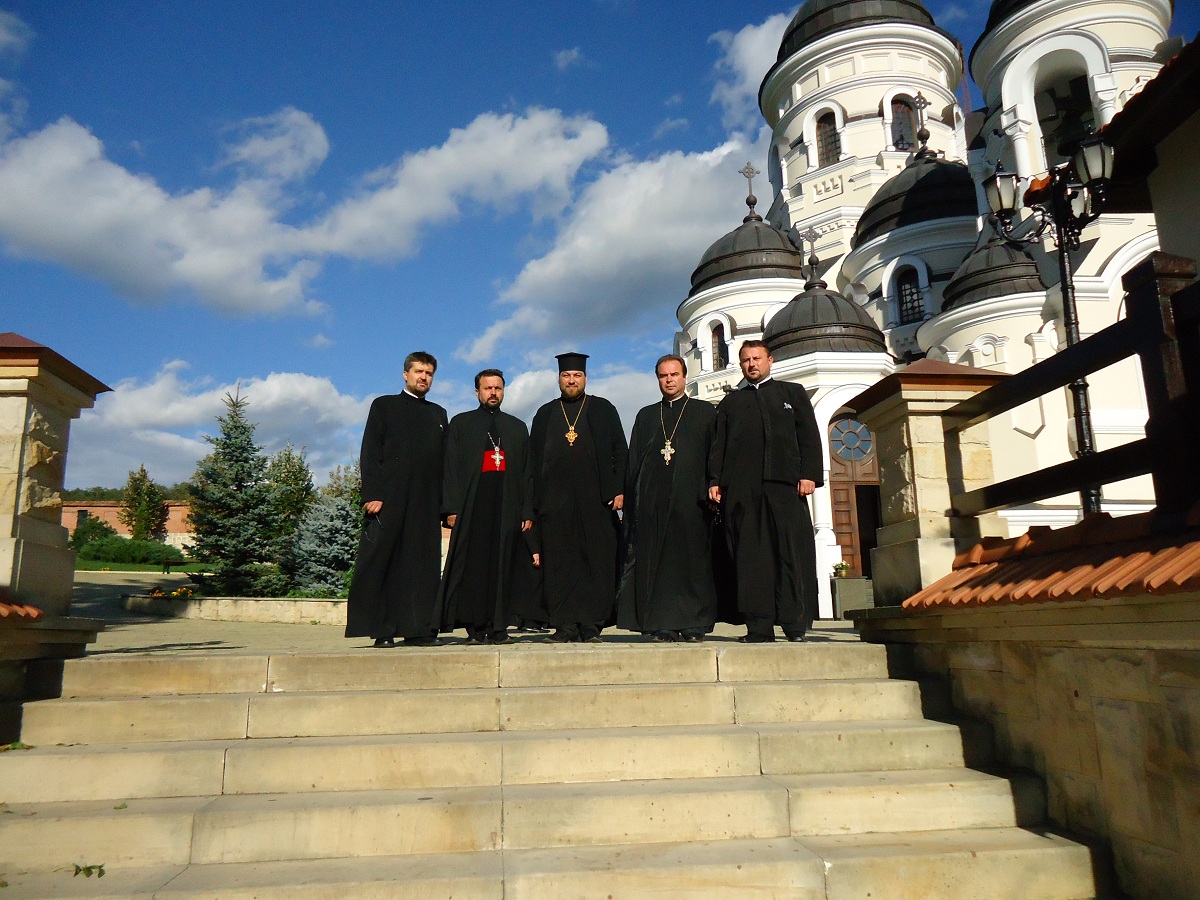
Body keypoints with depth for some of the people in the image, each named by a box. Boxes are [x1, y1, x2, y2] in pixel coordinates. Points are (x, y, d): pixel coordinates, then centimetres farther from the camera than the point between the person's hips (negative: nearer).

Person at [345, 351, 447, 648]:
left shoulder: (438, 414, 21)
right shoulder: (384, 405, 10)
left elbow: (442, 461, 17)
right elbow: (370, 453, 1)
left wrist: (444, 503, 7)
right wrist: (372, 495, -11)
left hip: (426, 503, 4)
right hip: (389, 500, -3)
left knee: (423, 565, 1)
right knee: (381, 562, -5)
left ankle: (418, 628, 5)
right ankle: (381, 630, -1)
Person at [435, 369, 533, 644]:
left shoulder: (518, 427, 18)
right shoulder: (460, 424, 12)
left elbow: (526, 473, 15)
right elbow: (451, 468, 5)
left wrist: (527, 511, 5)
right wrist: (451, 508, -6)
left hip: (507, 508, 2)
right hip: (472, 507, -2)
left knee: (502, 567, -1)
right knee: (472, 567, -5)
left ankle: (498, 627, 3)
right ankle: (475, 629, 0)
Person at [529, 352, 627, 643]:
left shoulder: (603, 409, 12)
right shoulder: (545, 414, 17)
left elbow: (619, 451, 6)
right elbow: (534, 459, 13)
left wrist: (618, 489, -6)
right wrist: (535, 501, 4)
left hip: (596, 498, -1)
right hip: (555, 499, 2)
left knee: (596, 561, -2)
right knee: (559, 563, 0)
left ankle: (591, 625, 3)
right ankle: (565, 625, 5)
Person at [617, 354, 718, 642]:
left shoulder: (705, 412, 12)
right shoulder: (646, 416, 18)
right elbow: (633, 460, 14)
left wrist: (712, 490, -6)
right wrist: (632, 498, 3)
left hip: (690, 498, -2)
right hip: (653, 498, 2)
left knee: (692, 558, -3)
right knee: (655, 559, -1)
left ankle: (694, 624, 2)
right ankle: (662, 624, 3)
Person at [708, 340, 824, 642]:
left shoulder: (793, 393, 20)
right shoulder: (731, 401, 24)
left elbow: (809, 436, 9)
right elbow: (719, 443, 16)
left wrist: (809, 474, -4)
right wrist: (714, 480, 2)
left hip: (784, 482, -1)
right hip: (741, 487, 2)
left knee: (792, 552, -7)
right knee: (750, 555, -3)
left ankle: (795, 625, -3)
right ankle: (759, 626, -1)